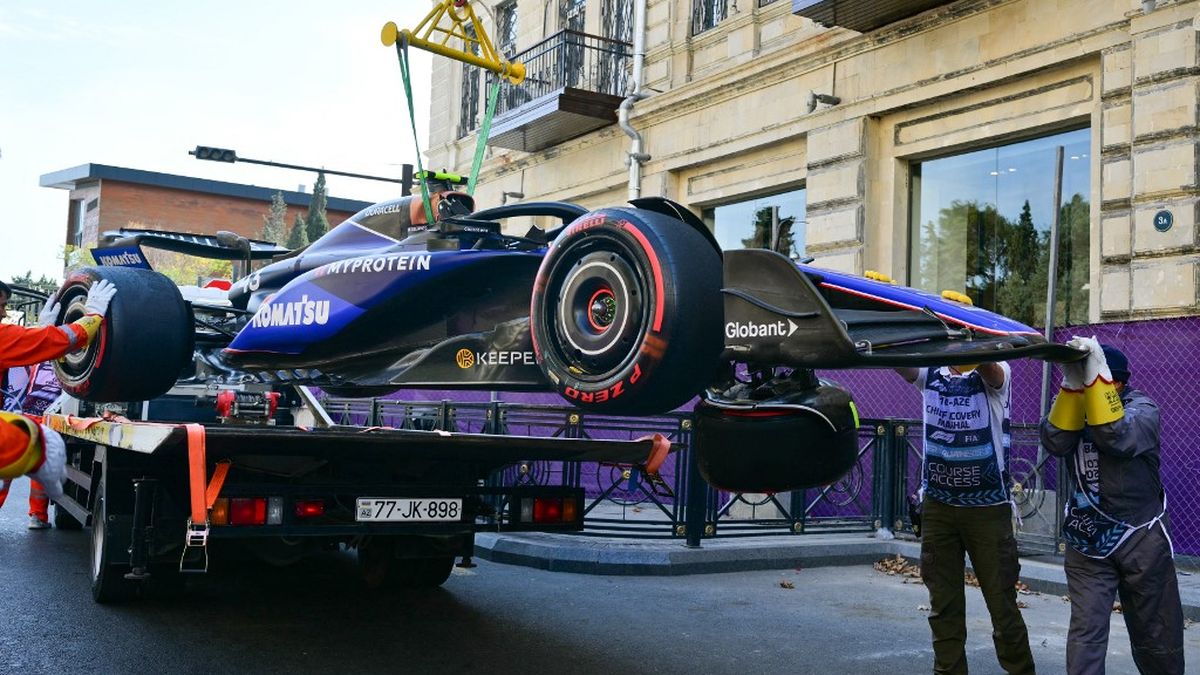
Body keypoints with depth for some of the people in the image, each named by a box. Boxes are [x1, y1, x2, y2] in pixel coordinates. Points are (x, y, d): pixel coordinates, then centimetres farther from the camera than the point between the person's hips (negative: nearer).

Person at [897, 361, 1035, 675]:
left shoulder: (995, 374, -6)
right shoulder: (930, 374, 4)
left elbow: (987, 369, -29)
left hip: (988, 507, -3)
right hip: (937, 505, 3)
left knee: (1002, 603, 4)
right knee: (943, 605, 8)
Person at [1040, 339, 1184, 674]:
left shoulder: (1143, 407, -7)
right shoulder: (1073, 407, 2)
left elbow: (1118, 438, -29)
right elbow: (1055, 442, -20)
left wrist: (1096, 378, -33)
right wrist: (1072, 384, -28)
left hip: (1141, 537, -1)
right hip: (1087, 540, 2)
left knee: (1156, 632, 13)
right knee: (1085, 630, -4)